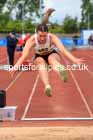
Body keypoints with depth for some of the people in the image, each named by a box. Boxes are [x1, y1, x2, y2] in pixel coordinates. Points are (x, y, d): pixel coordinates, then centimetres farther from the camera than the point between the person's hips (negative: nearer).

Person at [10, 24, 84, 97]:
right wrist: (16, 66, -53)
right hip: (39, 56, 1)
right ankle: (47, 86, -56)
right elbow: (24, 55, -36)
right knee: (41, 62, -34)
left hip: (52, 54, -1)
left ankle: (62, 71, -70)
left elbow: (63, 50, -41)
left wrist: (74, 60, -56)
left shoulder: (52, 38, -29)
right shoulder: (32, 40, -28)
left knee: (51, 58, -36)